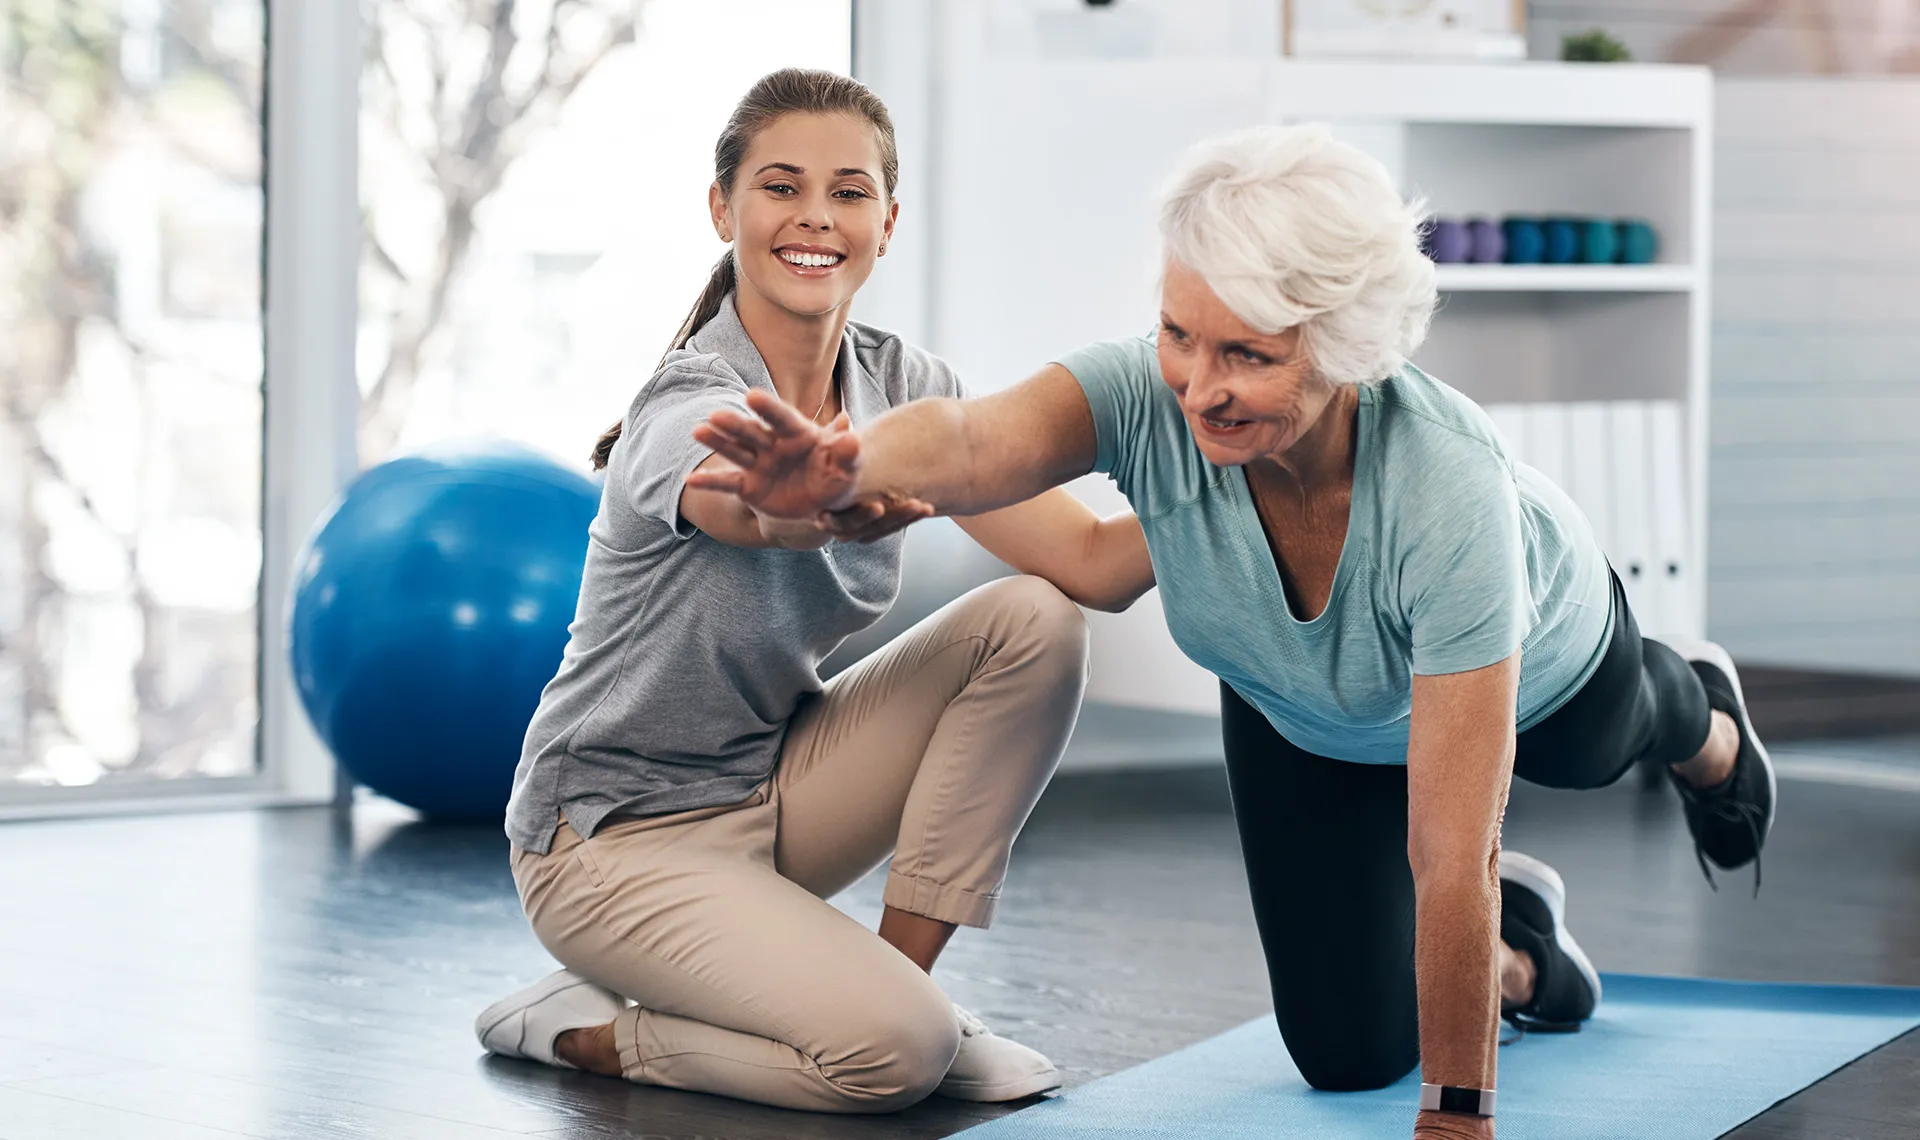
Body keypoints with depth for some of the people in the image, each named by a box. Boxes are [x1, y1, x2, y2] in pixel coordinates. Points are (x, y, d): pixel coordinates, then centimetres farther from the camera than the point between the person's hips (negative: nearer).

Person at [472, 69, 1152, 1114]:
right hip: (619, 833, -7)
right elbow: (754, 508, -51)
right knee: (888, 1050, -27)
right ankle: (581, 1030, -2)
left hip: (774, 784, 7)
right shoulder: (690, 408, -25)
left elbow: (1094, 564, -15)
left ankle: (901, 976, -4)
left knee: (1032, 621, -13)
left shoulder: (901, 383, -5)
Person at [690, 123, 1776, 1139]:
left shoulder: (1446, 489, -48)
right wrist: (842, 468, -85)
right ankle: (1520, 947, 37)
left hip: (1536, 655, -2)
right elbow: (969, 443, -63)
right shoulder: (1151, 394, -40)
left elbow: (1452, 857, -44)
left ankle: (1703, 723, 69)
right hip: (1302, 708, 2)